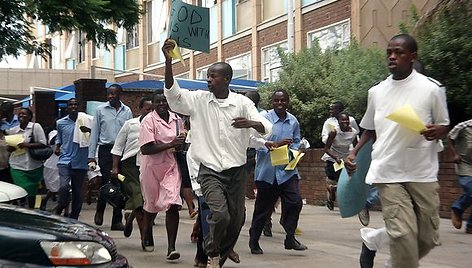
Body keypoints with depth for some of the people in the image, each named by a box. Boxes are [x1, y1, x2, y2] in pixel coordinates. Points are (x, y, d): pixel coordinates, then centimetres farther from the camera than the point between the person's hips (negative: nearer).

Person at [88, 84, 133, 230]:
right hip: (106, 149, -2)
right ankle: (99, 210, 20)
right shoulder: (100, 110, 4)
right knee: (106, 182, -7)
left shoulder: (127, 111, 8)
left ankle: (117, 220, 9)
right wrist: (91, 156, 0)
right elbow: (94, 133, 5)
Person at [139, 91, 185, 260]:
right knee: (152, 204, 15)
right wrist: (171, 145, -23)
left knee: (173, 205, -11)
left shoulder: (176, 119, 6)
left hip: (171, 167, 3)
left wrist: (181, 144, 0)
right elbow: (145, 149, -20)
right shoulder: (148, 121, -11)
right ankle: (147, 235, 45)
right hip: (153, 167, -3)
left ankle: (171, 248, -9)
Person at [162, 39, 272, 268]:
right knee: (220, 214, -20)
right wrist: (168, 61, -27)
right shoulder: (198, 100, 0)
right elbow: (173, 93, -14)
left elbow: (266, 127, -9)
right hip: (210, 171, -2)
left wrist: (251, 123, -32)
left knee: (236, 220, 9)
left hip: (236, 171, 2)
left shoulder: (242, 102, -1)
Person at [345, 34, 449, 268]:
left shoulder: (431, 89, -2)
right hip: (388, 173, 1)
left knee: (428, 238, 7)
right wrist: (354, 153, 5)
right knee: (402, 235, -11)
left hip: (422, 174, 0)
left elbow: (444, 127, 6)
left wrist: (435, 132, -17)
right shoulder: (376, 92, 7)